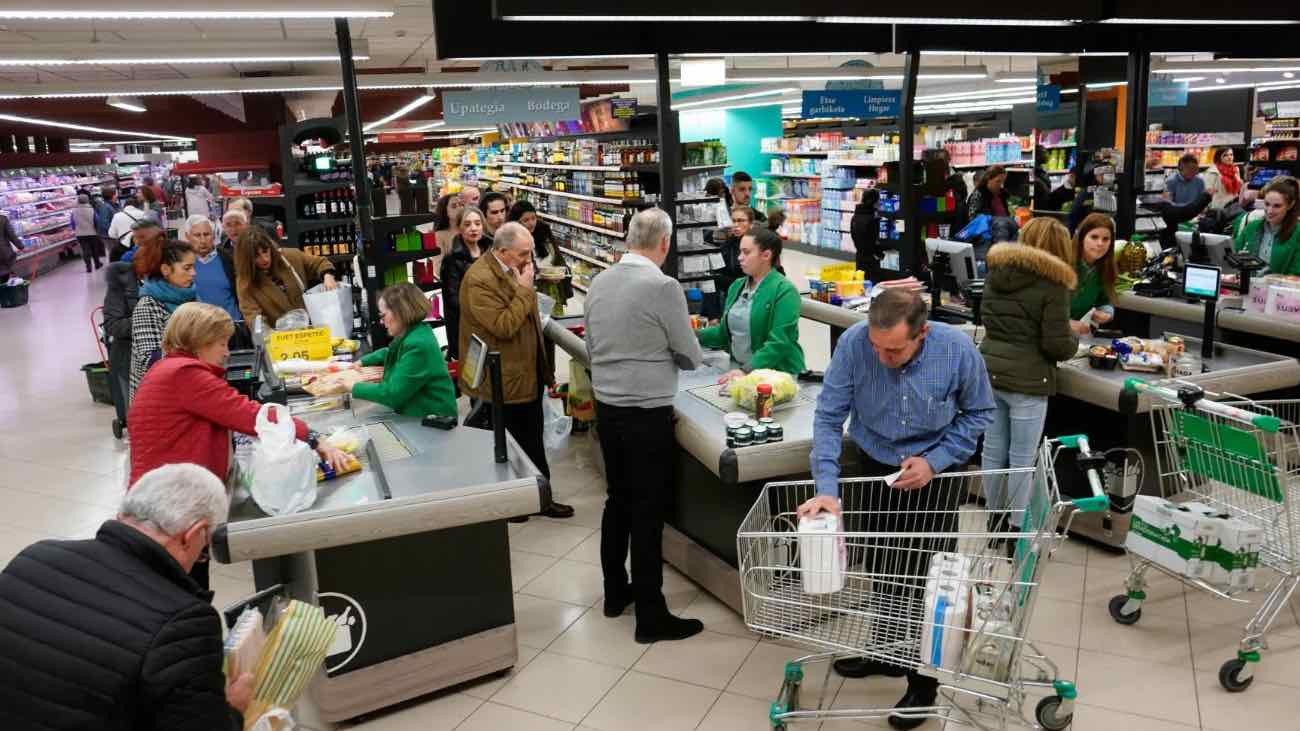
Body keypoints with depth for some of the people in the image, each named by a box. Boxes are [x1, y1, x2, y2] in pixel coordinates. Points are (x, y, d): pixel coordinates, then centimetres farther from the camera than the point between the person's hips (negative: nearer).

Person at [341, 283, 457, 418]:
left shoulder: (418, 345, -25)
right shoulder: (410, 332, 5)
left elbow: (392, 394, -25)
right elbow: (389, 352, 30)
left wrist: (356, 386, -11)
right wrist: (361, 362, 16)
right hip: (415, 414, 9)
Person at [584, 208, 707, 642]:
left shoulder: (599, 282, 3)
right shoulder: (663, 286, -17)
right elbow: (691, 357, -9)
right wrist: (669, 352, 13)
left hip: (606, 406, 7)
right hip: (647, 413, -7)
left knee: (618, 500, 19)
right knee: (648, 512, 1)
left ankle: (615, 592, 32)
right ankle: (651, 617, 10)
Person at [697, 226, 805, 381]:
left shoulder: (784, 291, -11)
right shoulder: (737, 286, 10)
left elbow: (779, 342, -18)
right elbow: (724, 332, 15)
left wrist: (747, 371, -26)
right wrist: (694, 335, 1)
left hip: (776, 372, -5)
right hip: (737, 367, 5)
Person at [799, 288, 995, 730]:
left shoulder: (958, 350, -25)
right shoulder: (853, 344, -26)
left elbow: (978, 412, -8)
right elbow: (829, 417, -21)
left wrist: (934, 461, -19)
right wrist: (827, 489, -31)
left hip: (935, 473, -2)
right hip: (876, 466, 2)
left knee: (924, 577, 0)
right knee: (879, 568, 16)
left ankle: (923, 680, 20)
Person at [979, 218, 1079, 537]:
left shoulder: (996, 271, 6)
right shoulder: (1052, 283, -12)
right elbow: (1056, 344, -12)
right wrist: (1074, 338, 8)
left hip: (990, 371, 6)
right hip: (1026, 380, -6)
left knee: (993, 450, 15)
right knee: (1022, 459, 5)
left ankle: (994, 519, 29)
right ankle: (1018, 529, 15)